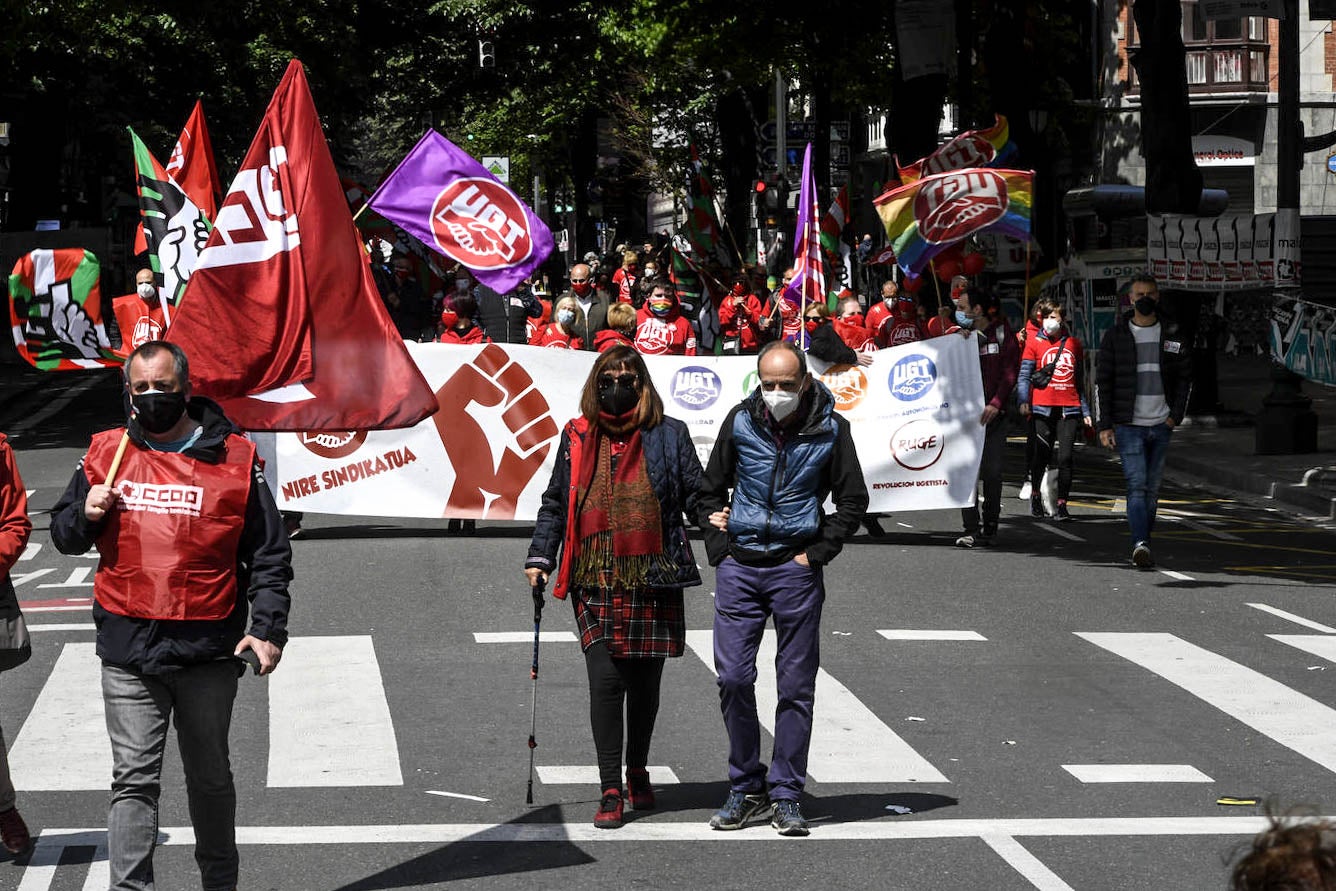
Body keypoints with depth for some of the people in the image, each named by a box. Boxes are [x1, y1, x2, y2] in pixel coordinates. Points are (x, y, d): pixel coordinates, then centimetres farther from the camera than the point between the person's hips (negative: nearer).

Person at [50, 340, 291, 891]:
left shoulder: (234, 458, 0)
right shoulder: (105, 454, 6)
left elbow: (269, 556, 3)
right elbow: (62, 534, 16)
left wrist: (266, 628, -7)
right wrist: (86, 514, -7)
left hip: (208, 650, 0)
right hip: (128, 648, 1)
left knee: (210, 777, 14)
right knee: (134, 779, -3)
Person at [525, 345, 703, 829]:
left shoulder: (668, 435, 6)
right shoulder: (577, 437, 10)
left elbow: (695, 493, 7)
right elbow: (555, 503, 17)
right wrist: (540, 557, 8)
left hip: (653, 580, 0)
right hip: (597, 584, 0)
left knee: (645, 682, 9)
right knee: (606, 680, -10)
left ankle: (637, 772, 31)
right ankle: (611, 792, -5)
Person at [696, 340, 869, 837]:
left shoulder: (829, 429, -3)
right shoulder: (741, 421, 1)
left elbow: (852, 500, 5)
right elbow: (710, 490, 13)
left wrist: (817, 553, -3)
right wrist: (720, 549, 3)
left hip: (797, 568, -2)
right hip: (739, 566, 2)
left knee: (796, 684, 2)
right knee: (733, 678, -2)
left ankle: (786, 795, 10)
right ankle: (746, 787, 12)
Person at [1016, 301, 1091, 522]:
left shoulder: (1074, 343, 14)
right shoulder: (1034, 342, 6)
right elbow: (1024, 375, 2)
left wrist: (1085, 411, 16)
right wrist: (1023, 401, -14)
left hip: (1069, 408, 1)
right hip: (1042, 408, -1)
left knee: (1065, 457, -6)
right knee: (1041, 456, 2)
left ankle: (1061, 504, 0)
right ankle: (1036, 494, 28)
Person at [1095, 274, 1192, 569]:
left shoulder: (1172, 335, 7)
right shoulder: (1115, 336, 2)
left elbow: (1185, 376, 13)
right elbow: (1102, 382, 2)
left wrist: (1176, 414, 2)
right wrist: (1104, 425, -5)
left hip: (1161, 425, 3)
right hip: (1128, 425, -3)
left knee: (1153, 488, 8)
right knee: (1137, 486, -15)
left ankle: (1143, 545, 18)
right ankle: (1141, 545, -25)